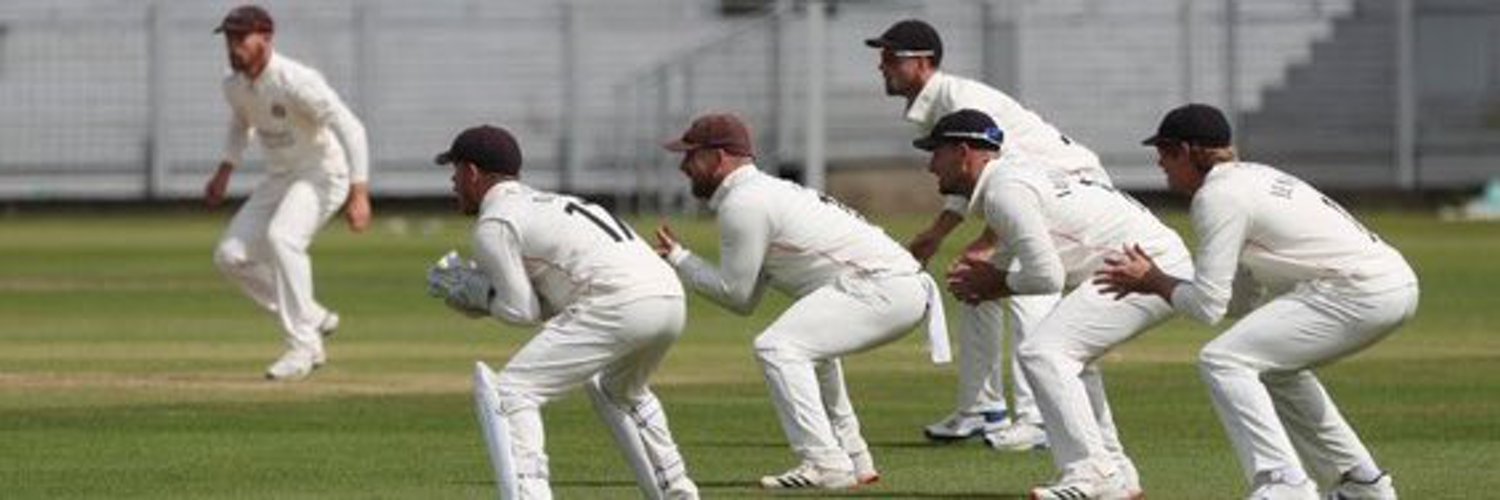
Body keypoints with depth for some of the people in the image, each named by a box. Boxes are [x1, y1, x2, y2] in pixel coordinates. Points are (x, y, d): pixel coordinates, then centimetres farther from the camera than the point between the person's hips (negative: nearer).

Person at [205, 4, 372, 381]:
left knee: (281, 236, -32)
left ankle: (303, 345, -25)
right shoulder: (235, 86, -1)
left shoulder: (295, 82, -26)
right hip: (280, 179, 8)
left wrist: (359, 193, -38)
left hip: (323, 173, -8)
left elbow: (350, 128, -30)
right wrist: (224, 173, 16)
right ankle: (314, 320, 13)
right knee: (230, 255, -1)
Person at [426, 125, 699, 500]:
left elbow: (522, 311, 1)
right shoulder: (544, 202, 32)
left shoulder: (494, 224, 4)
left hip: (619, 305, -9)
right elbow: (546, 302, 28)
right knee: (620, 393, 37)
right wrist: (473, 292, 23)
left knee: (511, 393, -6)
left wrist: (471, 289, 16)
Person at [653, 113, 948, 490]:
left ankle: (826, 465, -24)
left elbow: (736, 294, -4)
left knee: (778, 347, -19)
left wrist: (679, 259, 7)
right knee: (810, 345, 33)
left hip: (883, 287, -11)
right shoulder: (766, 191, 24)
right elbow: (746, 300, 23)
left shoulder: (743, 204, -7)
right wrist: (678, 263, 18)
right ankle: (854, 461, 31)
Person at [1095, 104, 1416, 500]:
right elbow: (1244, 299, 25)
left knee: (1222, 361, -9)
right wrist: (1157, 282, 21)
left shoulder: (1218, 196, -6)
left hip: (1362, 293, -10)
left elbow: (1208, 306, -8)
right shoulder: (1253, 177, 23)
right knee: (1273, 365, 29)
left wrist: (1154, 282, 9)